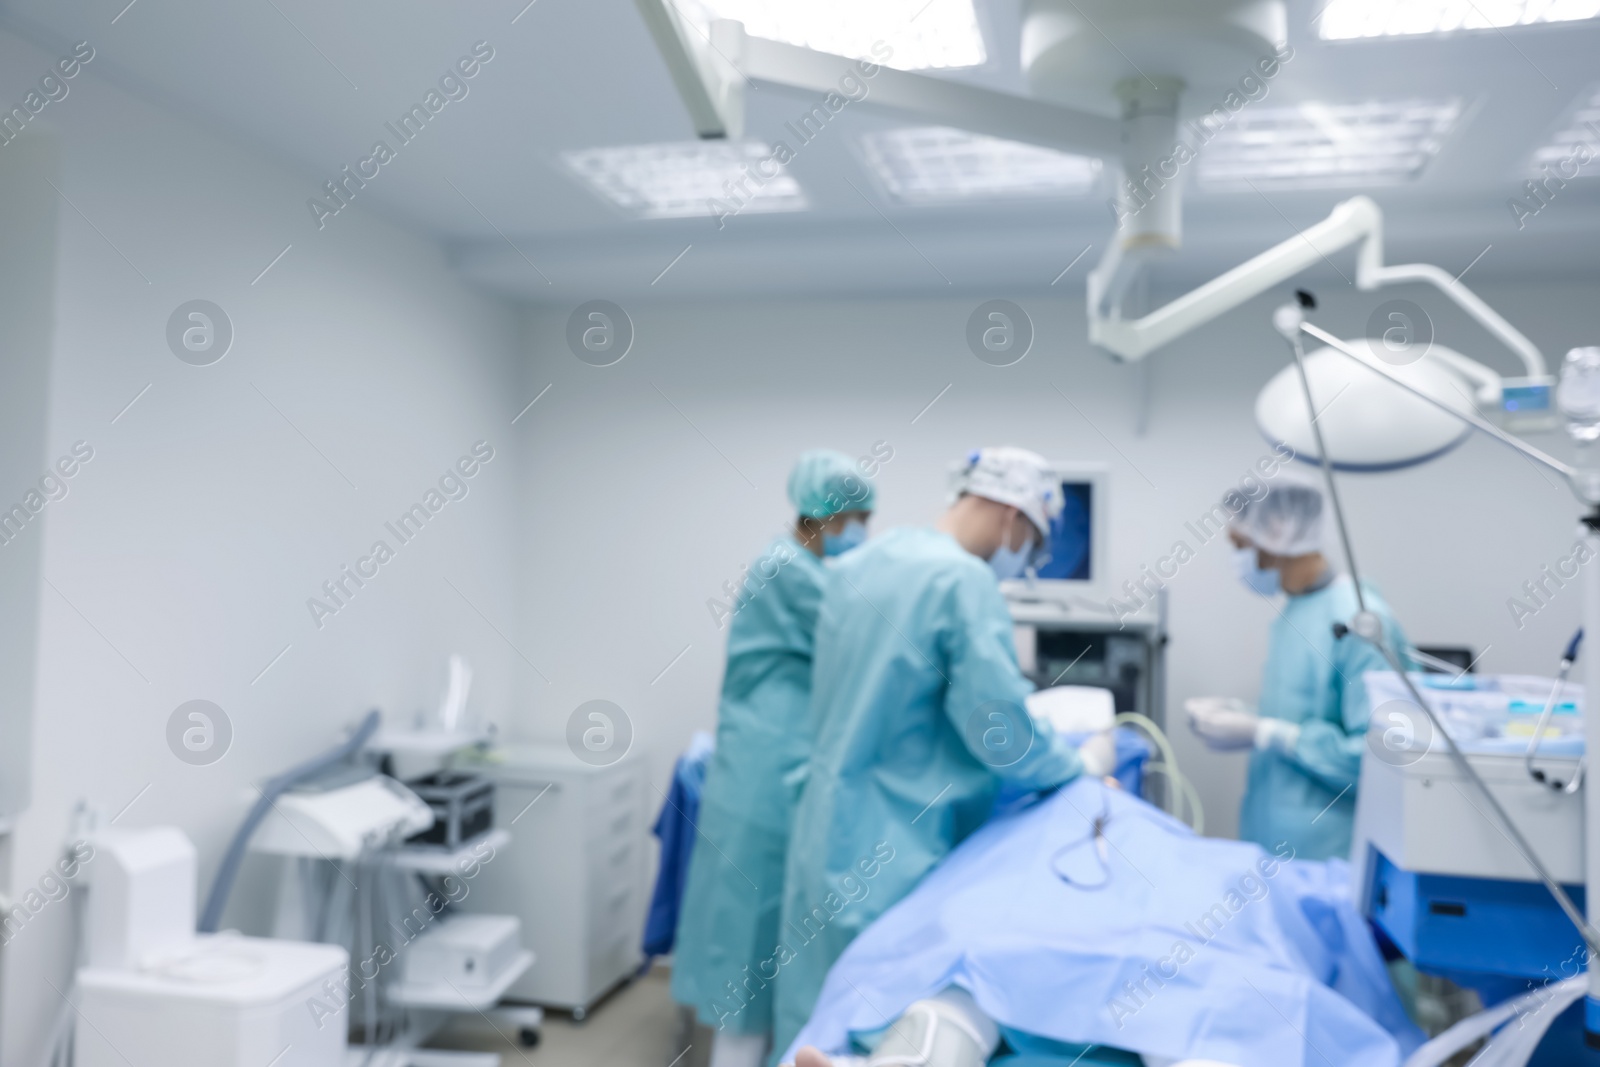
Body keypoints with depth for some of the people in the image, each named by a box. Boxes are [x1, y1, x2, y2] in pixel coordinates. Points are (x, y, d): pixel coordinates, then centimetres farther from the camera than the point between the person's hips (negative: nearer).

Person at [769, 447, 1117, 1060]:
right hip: (894, 847, -8)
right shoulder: (965, 580, -17)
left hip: (828, 827, 8)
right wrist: (1084, 764, 0)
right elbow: (1003, 738, -18)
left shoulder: (859, 564, 8)